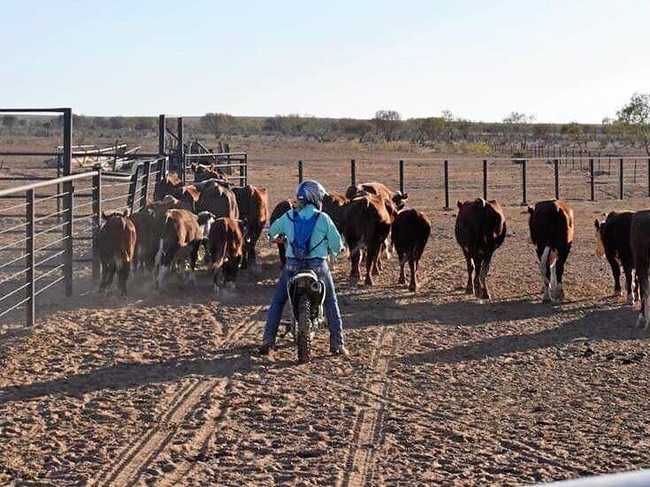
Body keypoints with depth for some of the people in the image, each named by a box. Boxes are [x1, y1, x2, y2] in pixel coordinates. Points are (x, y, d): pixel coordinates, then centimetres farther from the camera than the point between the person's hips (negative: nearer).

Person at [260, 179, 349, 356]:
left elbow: (272, 232, 16)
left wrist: (274, 237, 41)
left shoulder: (288, 217, 0)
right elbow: (337, 243, -3)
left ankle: (268, 341, 7)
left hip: (292, 267, 1)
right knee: (331, 303, 16)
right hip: (318, 267, -1)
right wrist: (336, 250, 21)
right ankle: (337, 343, 11)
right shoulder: (323, 218, -6)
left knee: (277, 302, 15)